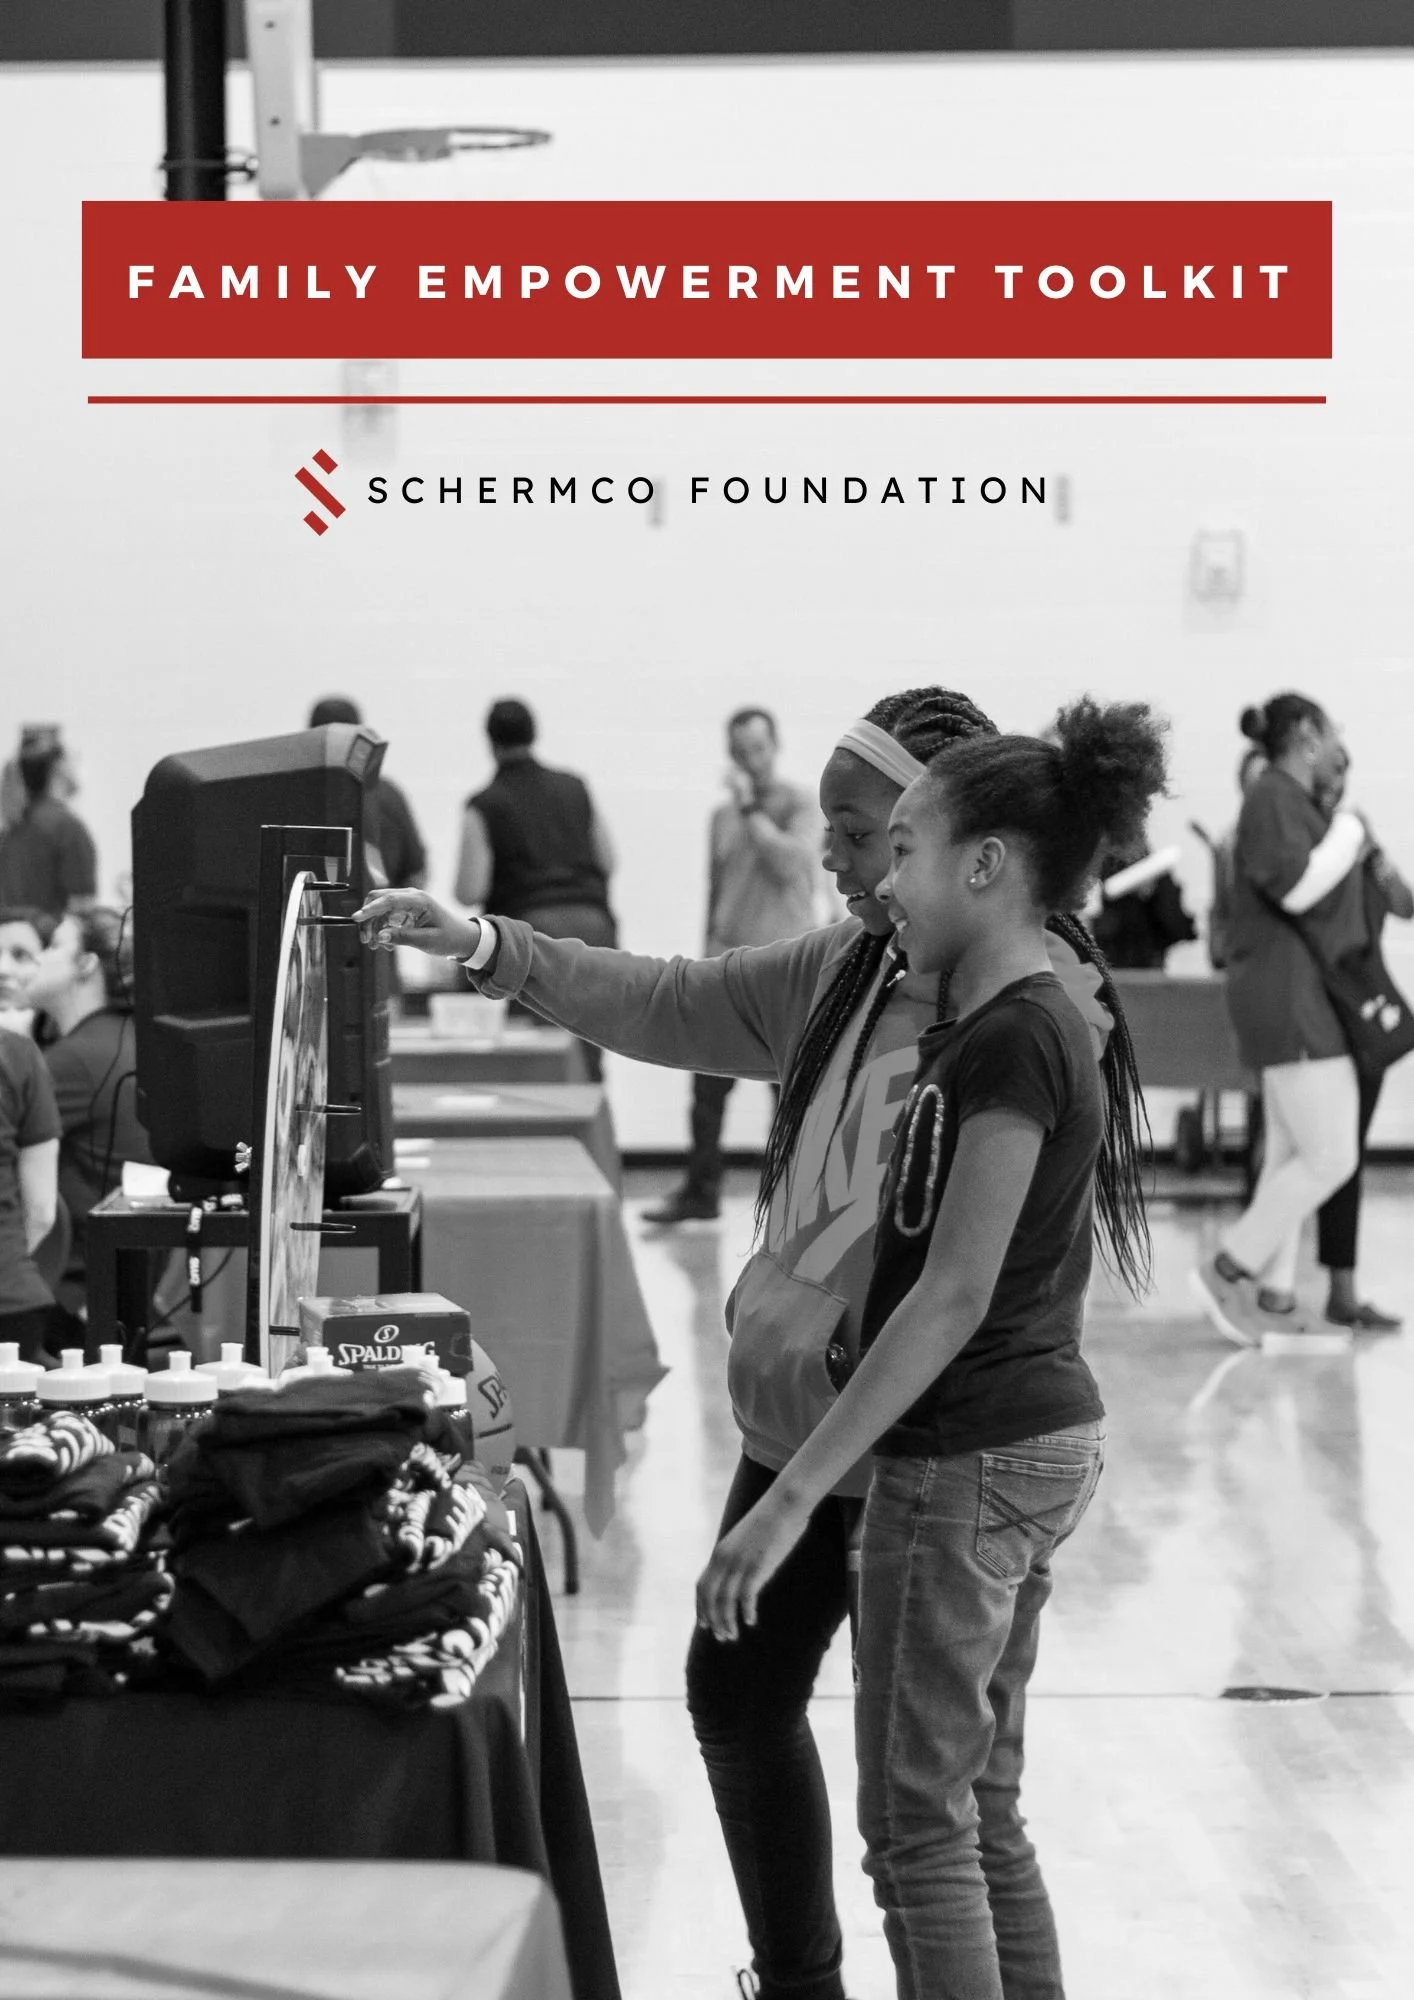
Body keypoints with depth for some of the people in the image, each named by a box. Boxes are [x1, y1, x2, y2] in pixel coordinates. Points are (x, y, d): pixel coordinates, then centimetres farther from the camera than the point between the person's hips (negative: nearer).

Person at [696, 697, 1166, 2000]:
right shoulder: (1015, 1026, 12)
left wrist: (795, 1494, -23)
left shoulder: (1011, 1041, -19)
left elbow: (955, 1295, -23)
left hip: (969, 1457, -10)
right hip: (1036, 1438, 10)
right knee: (982, 1808, 15)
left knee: (917, 1820, -2)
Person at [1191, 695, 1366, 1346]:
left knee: (1290, 1157, 9)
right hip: (1290, 997, -11)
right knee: (1331, 1158, -11)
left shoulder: (1290, 801, 19)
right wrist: (1348, 834, -11)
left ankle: (1274, 1300, 10)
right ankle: (1227, 1269, -5)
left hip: (1304, 1001, 11)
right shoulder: (1274, 797, -11)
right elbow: (1295, 887, -24)